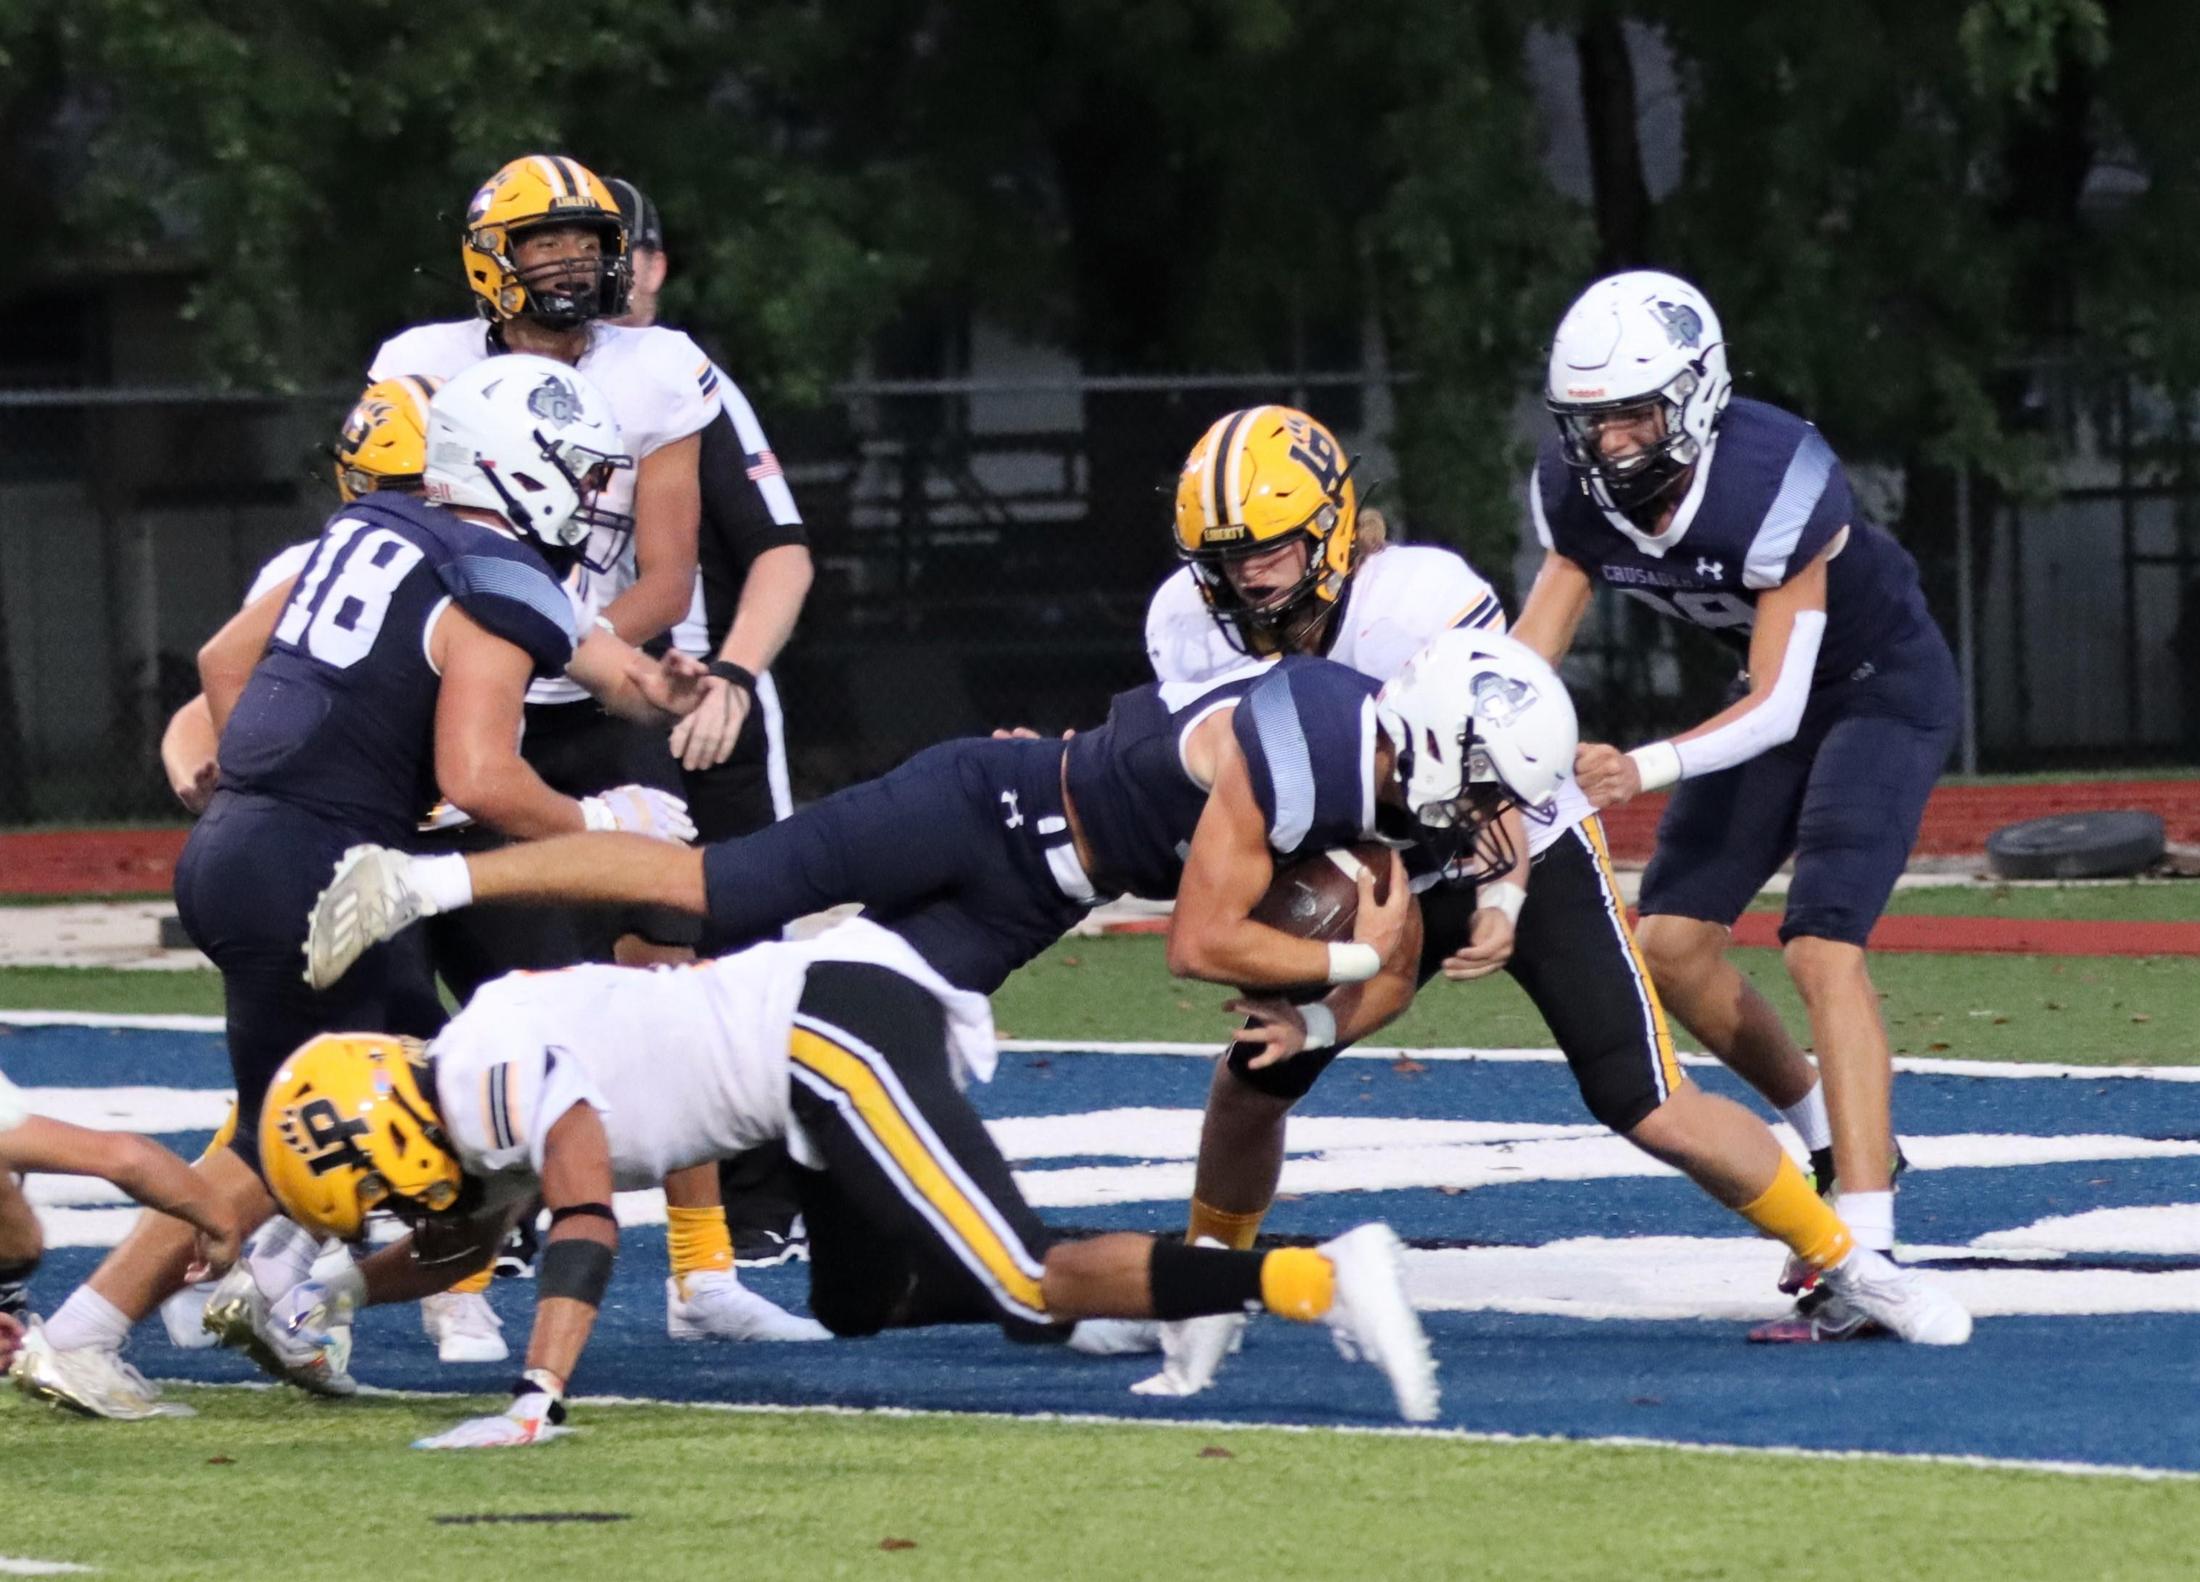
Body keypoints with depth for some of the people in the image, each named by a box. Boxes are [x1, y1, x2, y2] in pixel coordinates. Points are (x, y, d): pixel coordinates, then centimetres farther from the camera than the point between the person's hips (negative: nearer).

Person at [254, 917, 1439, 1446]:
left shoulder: (499, 1073, -14)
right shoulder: (479, 1104, 17)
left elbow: (585, 1225, -29)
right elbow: (461, 1247, 37)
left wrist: (533, 1403, -37)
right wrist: (344, 1288, 24)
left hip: (837, 1035, -10)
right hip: (834, 1011, 10)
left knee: (1025, 1288, -17)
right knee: (859, 1308, 20)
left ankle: (1317, 1279, -24)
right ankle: (1147, 1294, 14)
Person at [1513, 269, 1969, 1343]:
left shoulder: (1770, 485, -34)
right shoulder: (1578, 492, -14)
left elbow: (1776, 710, -31)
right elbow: (1527, 654, -10)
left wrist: (1644, 770, -45)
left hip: (1885, 687, -7)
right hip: (1778, 693, 7)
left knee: (1820, 948, -22)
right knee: (1672, 944, 1)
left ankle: (1867, 1263, -27)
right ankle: (1838, 1139, 24)